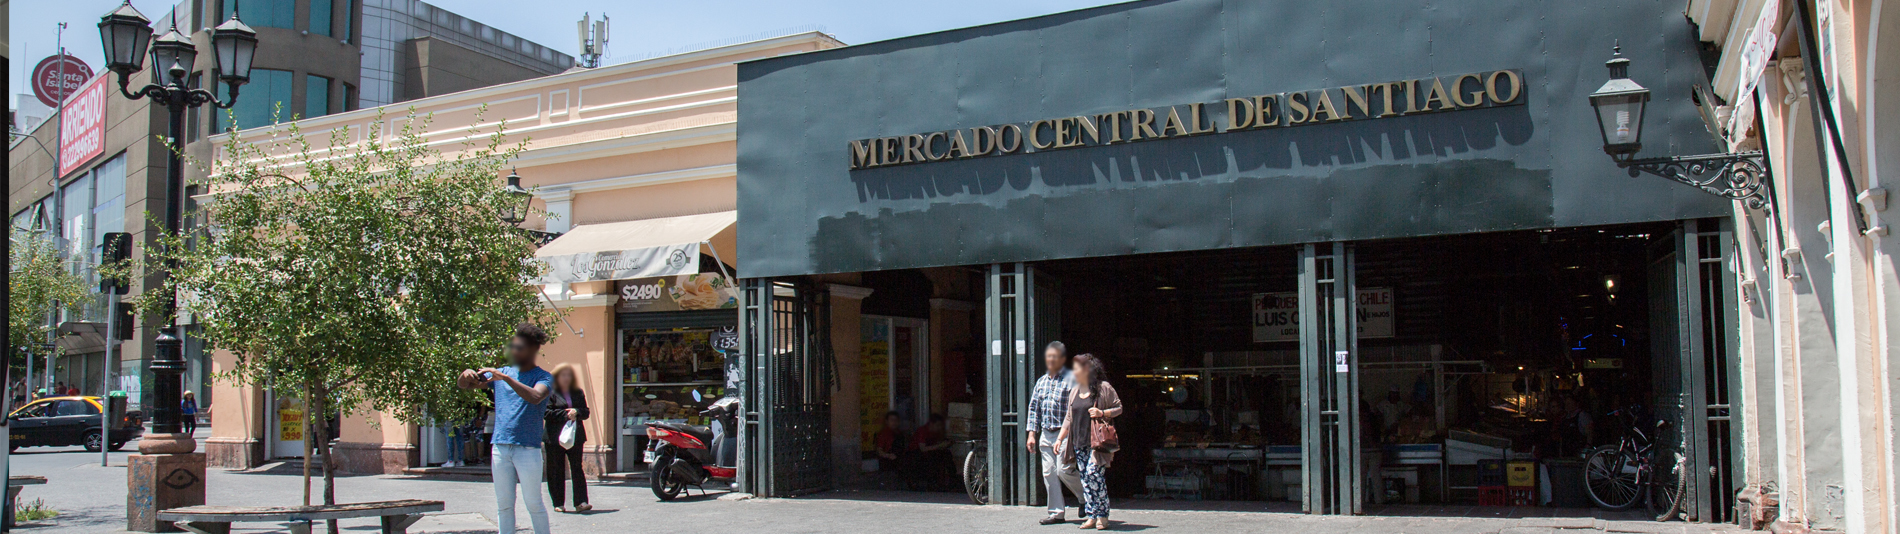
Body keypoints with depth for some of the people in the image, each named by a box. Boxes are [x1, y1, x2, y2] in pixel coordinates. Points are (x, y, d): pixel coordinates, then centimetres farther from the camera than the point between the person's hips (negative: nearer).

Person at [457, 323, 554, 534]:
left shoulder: (543, 377, -1)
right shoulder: (502, 373, 14)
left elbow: (535, 397, -23)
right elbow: (463, 385, 14)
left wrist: (505, 378, -28)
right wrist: (466, 374, -10)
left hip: (528, 448, -5)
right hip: (500, 446, 5)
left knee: (533, 503, -1)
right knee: (503, 504, 7)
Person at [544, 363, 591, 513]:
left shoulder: (578, 393, 16)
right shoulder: (550, 394, 2)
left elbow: (586, 412, 11)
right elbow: (547, 413, -9)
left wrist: (576, 412, -10)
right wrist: (566, 414, -15)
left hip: (575, 437, 3)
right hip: (555, 437, -3)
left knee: (577, 468, -3)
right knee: (556, 471, 1)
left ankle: (580, 502, -7)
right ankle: (558, 503, 8)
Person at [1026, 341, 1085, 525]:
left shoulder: (1071, 379, -6)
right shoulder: (1041, 381, 15)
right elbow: (1034, 408, 17)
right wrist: (1032, 434, 8)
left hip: (1064, 434, -6)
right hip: (1046, 434, 6)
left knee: (1064, 470, -13)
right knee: (1049, 473, 4)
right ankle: (1056, 513, 11)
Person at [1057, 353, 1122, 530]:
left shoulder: (1104, 388, -3)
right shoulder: (1075, 392, 16)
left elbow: (1119, 408, 0)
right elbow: (1069, 418, 20)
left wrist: (1102, 413, -16)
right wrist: (1060, 438, 14)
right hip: (1079, 443, 7)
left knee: (1093, 473, -16)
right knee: (1085, 479, 3)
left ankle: (1102, 515, -6)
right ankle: (1092, 516, 7)